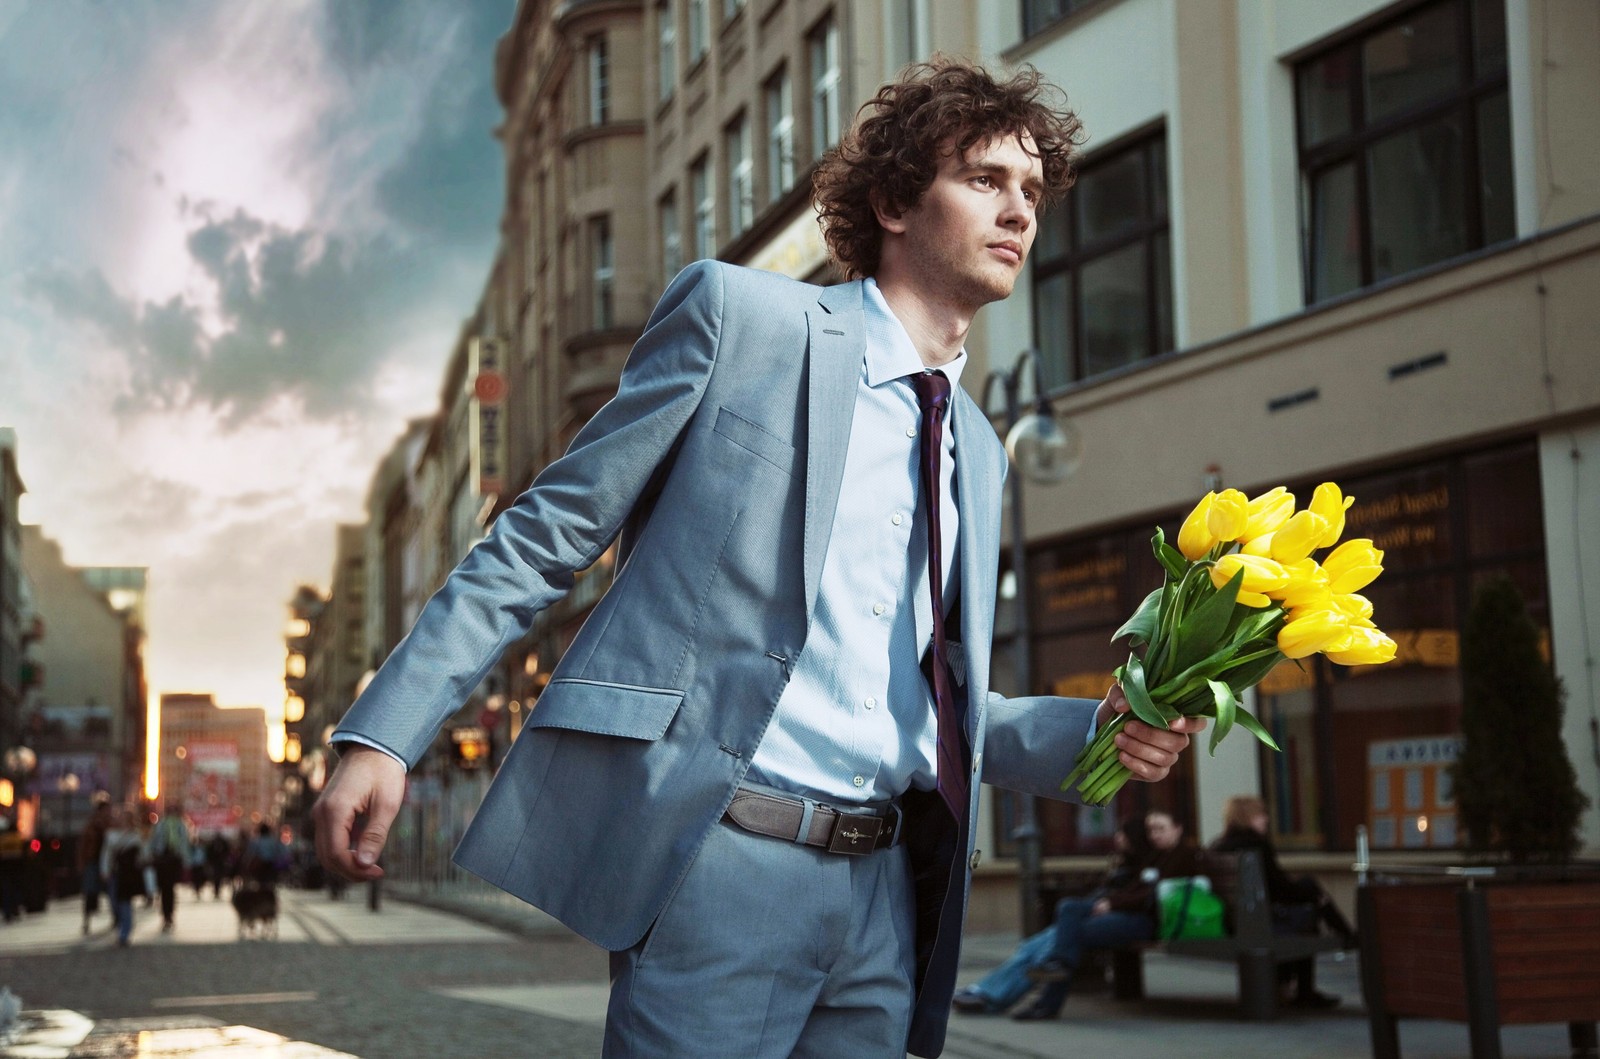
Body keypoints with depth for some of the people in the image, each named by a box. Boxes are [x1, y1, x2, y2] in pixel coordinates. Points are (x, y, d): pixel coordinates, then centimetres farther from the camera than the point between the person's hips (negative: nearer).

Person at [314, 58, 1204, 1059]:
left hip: (886, 892, 6)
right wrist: (384, 733, -8)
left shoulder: (978, 450, 17)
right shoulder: (739, 315, 0)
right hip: (723, 869, -6)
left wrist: (1093, 730, 4)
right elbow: (546, 536, -2)